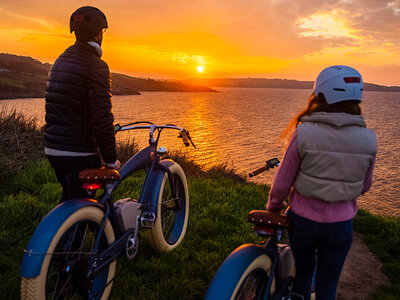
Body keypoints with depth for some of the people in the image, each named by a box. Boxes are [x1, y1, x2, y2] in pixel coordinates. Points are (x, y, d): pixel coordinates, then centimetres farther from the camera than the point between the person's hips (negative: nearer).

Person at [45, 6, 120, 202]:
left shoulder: (61, 61, 13)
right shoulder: (96, 66, -15)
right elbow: (102, 117, -21)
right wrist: (111, 160, -10)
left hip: (53, 149, 9)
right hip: (79, 154, -9)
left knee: (69, 198, 25)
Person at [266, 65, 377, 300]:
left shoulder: (303, 134, -19)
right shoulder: (368, 140, -11)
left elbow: (282, 184, -12)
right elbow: (364, 186, 3)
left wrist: (274, 206, 8)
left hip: (302, 219, -1)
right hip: (340, 225, 1)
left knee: (303, 274, 25)